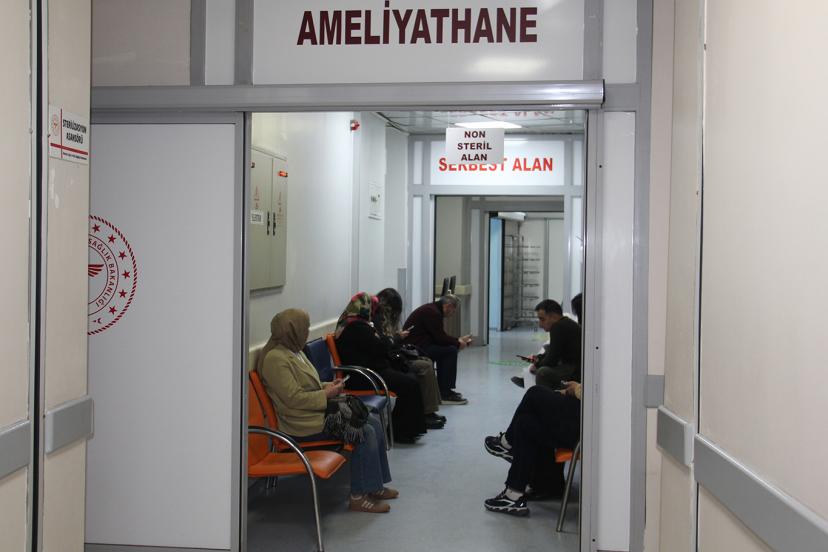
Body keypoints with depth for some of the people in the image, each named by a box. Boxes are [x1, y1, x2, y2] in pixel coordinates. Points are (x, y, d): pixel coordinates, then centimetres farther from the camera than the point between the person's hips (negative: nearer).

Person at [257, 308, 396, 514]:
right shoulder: (275, 358, -18)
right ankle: (359, 497, -11)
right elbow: (294, 399, -22)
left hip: (316, 412, 10)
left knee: (374, 422, 1)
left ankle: (376, 485, 9)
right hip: (303, 424, -10)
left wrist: (329, 386, 7)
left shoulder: (293, 351, 15)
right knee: (365, 433, -19)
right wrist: (327, 394, -14)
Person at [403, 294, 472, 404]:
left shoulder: (432, 309, 17)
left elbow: (440, 336, 23)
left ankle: (443, 390, 22)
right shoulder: (432, 312, -16)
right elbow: (440, 338, -17)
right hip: (415, 348, -11)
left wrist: (458, 340, 19)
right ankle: (445, 394, -8)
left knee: (446, 348, 19)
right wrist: (458, 343, -3)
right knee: (451, 350, -12)